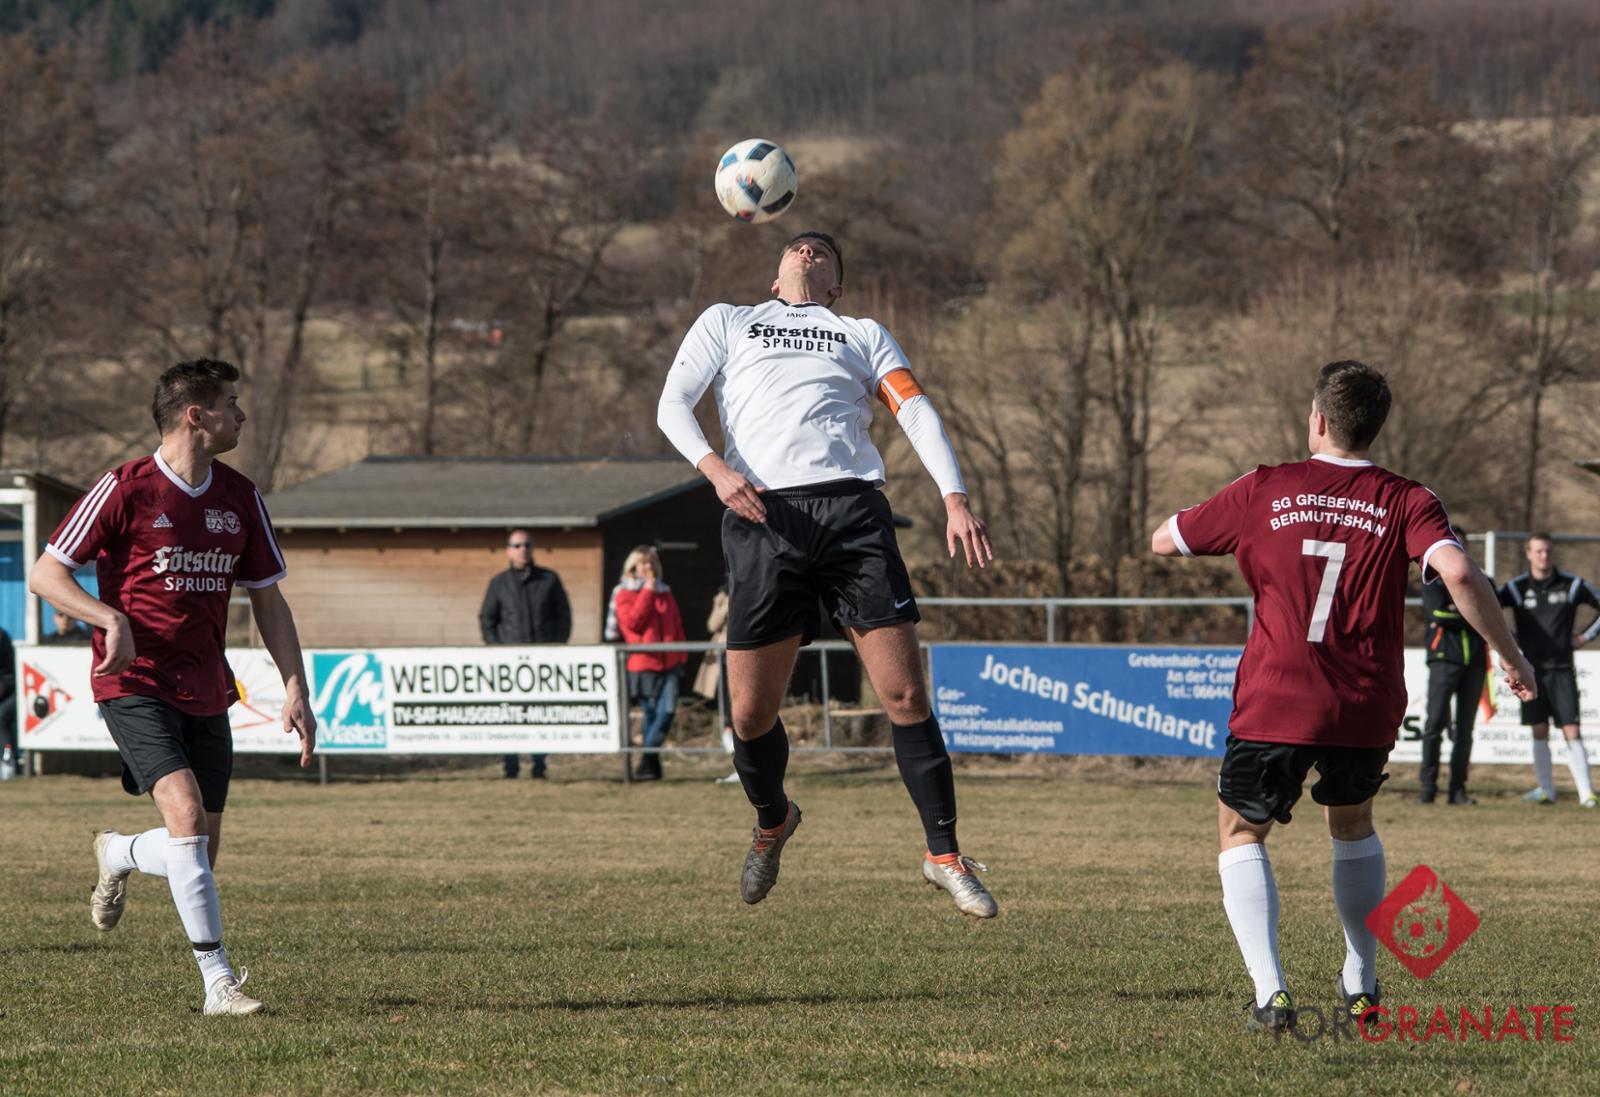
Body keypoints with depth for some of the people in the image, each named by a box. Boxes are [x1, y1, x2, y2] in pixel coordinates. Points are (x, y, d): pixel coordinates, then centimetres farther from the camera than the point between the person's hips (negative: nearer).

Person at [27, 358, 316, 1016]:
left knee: (197, 852, 5)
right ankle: (218, 982, -22)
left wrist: (295, 689, 5)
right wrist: (112, 618, -23)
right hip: (135, 684, -6)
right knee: (186, 810, -24)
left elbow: (267, 599, 16)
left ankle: (119, 855, 41)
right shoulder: (126, 489, -9)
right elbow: (45, 575, -6)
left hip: (205, 691, 6)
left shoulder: (240, 498, 8)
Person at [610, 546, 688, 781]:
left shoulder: (665, 592, 17)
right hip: (643, 664, -4)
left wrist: (681, 658, 14)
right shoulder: (624, 594, 3)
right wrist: (647, 592, -13)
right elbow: (632, 622, -14)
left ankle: (648, 760, -6)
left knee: (667, 711, -10)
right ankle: (650, 763, 6)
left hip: (669, 664, 4)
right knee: (651, 713, -2)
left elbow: (677, 626, 20)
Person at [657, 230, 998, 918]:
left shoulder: (864, 335, 25)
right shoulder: (727, 322, 24)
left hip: (851, 507, 0)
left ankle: (944, 854, 1)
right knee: (750, 713, -2)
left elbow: (916, 412, 11)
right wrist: (714, 468, -10)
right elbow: (672, 404, 12)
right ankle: (772, 822, 27)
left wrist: (955, 499, -6)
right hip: (761, 517, 0)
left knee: (905, 694, -9)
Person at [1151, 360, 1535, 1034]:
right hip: (1367, 711, 2)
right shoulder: (1404, 503, -1)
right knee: (1353, 825, 29)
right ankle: (1361, 984, 30)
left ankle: (1269, 992, -6)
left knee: (1242, 834, 13)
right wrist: (1510, 655, -7)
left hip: (1275, 706, -2)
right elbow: (1458, 573, -18)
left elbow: (1163, 542, 12)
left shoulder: (1264, 492, 1)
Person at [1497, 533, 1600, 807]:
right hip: (1531, 669, 1)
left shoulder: (1572, 586, 1)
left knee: (1571, 730, -7)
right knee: (1539, 732, 4)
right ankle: (1545, 789, 13)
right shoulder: (1517, 588, 1)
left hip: (1562, 669, -1)